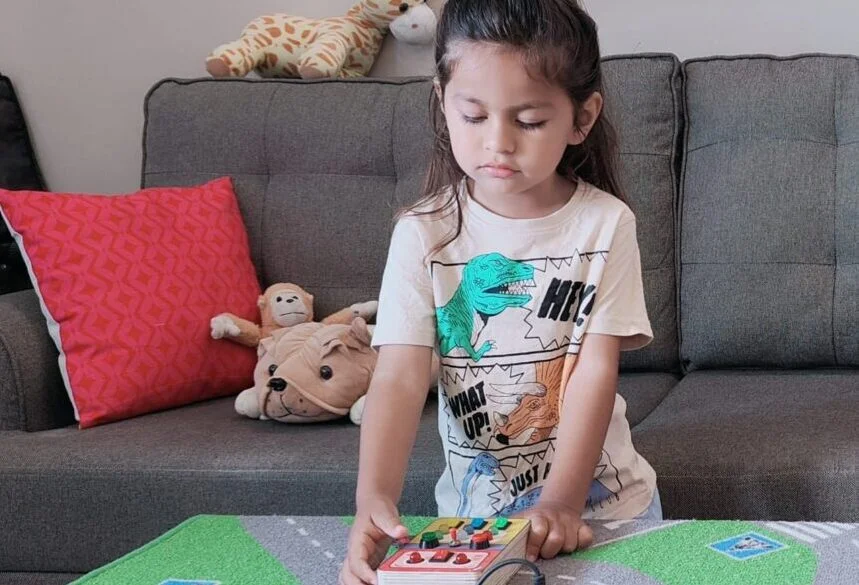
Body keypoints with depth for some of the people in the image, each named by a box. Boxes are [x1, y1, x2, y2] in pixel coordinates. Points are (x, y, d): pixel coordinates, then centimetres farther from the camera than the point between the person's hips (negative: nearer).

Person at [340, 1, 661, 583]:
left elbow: (596, 372, -13)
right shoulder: (424, 234, -8)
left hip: (601, 499, 0)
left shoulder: (605, 225, -8)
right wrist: (374, 500, -32)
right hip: (475, 507, 0)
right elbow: (400, 378, -16)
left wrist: (562, 501, -24)